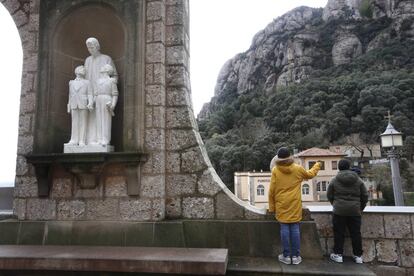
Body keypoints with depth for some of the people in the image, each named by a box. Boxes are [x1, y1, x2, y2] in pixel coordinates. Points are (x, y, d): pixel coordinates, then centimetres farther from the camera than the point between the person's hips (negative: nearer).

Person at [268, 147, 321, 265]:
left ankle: (286, 256, 10)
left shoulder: (275, 170, -5)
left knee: (284, 229, 4)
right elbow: (310, 174, 20)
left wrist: (271, 207, 5)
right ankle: (295, 256, 13)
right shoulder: (298, 168, -1)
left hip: (281, 205, -1)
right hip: (295, 205, 1)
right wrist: (317, 166, 39)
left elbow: (271, 190, -4)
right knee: (295, 229, 6)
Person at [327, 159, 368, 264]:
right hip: (355, 211, 2)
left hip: (339, 211, -2)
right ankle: (358, 256, 16)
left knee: (339, 233, 5)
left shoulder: (334, 180, -2)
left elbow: (329, 196, 5)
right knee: (356, 233, 10)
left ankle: (338, 254, 8)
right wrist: (361, 207, 21)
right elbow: (365, 196, 8)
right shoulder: (358, 180, 4)